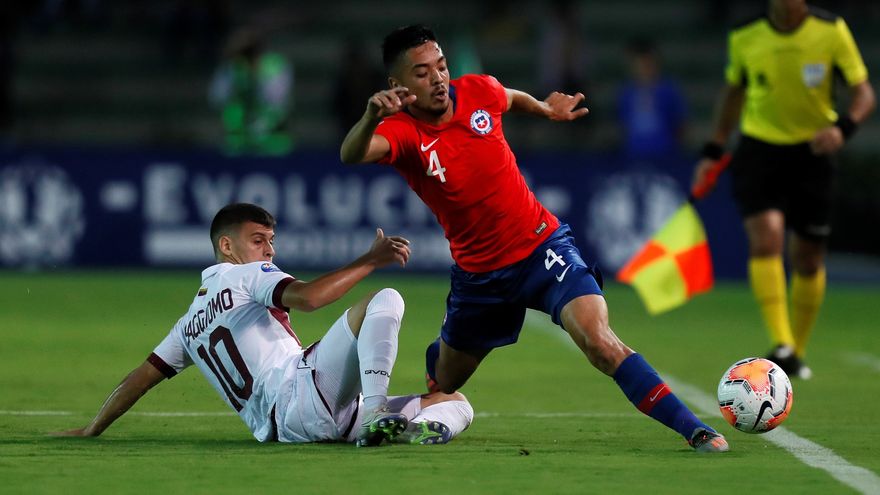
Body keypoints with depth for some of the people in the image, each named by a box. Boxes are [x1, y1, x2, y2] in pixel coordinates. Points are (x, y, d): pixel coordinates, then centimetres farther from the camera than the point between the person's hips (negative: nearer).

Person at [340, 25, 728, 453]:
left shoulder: (478, 91, -9)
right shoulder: (402, 130, -19)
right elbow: (352, 155, -44)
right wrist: (371, 117, -62)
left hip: (543, 247, 0)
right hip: (479, 271, 0)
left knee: (600, 343, -25)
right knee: (443, 385, 20)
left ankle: (694, 430, -27)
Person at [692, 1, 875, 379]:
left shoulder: (832, 32, -9)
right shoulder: (744, 39, -3)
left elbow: (864, 93, -7)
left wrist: (842, 127, -27)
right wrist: (713, 152, 12)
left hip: (811, 152, 0)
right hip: (758, 151, 0)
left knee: (808, 259, 5)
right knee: (766, 237, -22)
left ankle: (797, 353, 25)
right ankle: (781, 346, -26)